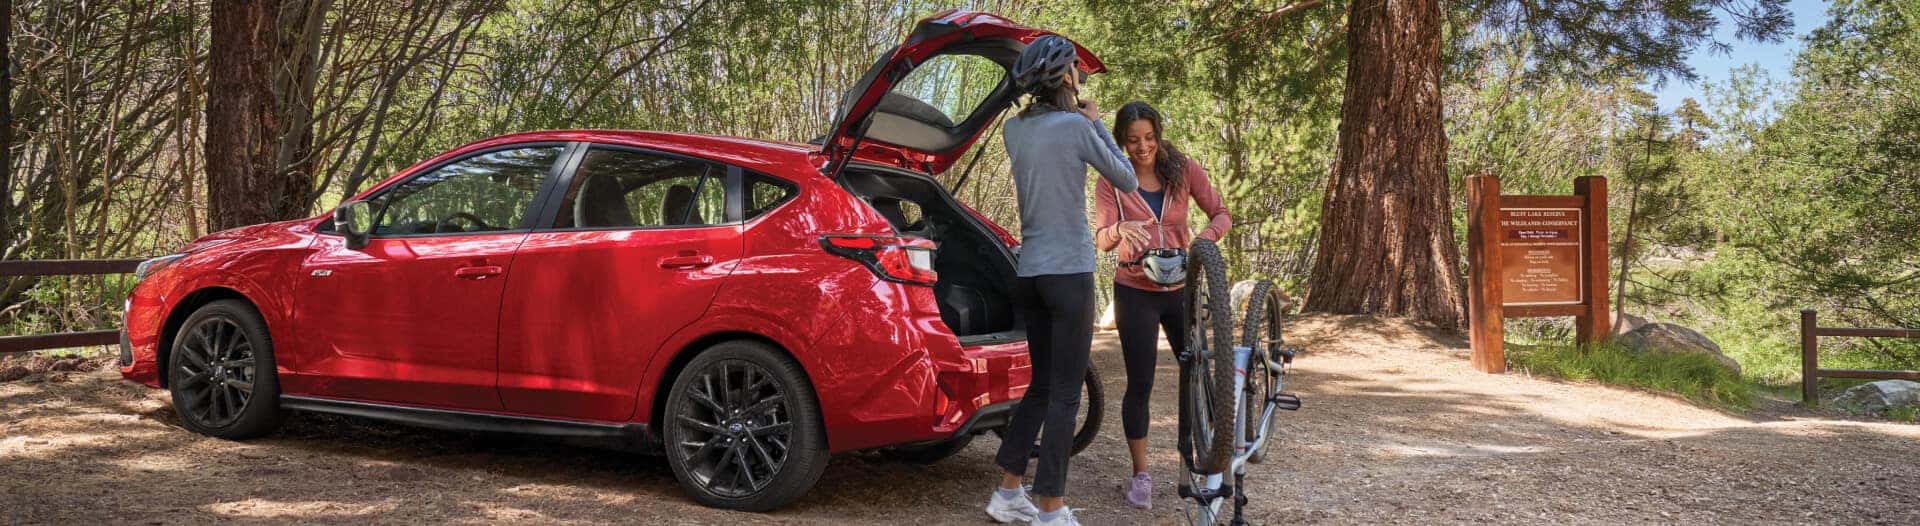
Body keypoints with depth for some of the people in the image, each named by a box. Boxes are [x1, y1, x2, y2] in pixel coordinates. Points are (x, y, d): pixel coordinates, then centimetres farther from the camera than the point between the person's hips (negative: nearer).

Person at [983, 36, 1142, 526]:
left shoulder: (1014, 128, 7)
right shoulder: (1075, 126, -11)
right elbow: (1126, 179, 1)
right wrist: (1096, 124, 9)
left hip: (1029, 272, 7)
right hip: (1069, 271, -7)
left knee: (1042, 385, 17)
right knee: (1064, 395, -2)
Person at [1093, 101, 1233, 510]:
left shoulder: (1183, 169, -3)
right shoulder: (1112, 180, -7)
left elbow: (1221, 214, -4)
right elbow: (1101, 239, -17)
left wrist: (1203, 240, -26)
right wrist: (1119, 231, -40)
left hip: (1180, 288, 2)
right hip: (1136, 293, -2)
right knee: (1140, 385, -1)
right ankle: (1140, 474, 10)